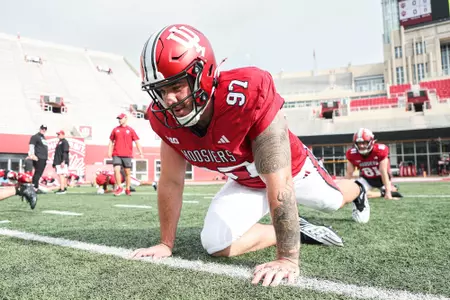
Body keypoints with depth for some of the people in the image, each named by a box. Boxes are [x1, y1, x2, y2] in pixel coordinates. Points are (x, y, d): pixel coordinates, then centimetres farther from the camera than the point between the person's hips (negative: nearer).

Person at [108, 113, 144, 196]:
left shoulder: (130, 130, 5)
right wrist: (109, 151, 4)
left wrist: (140, 152, -9)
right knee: (116, 170, -12)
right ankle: (119, 187, 2)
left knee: (127, 172, 5)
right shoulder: (115, 129, 11)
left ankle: (127, 189, 17)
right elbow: (111, 141, 14)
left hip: (127, 155, -1)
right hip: (116, 154, 1)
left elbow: (137, 141, 1)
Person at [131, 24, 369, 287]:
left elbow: (279, 183, -41)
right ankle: (299, 230, 6)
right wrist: (166, 244, -8)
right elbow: (171, 182, -12)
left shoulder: (248, 95, -44)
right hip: (245, 182, 3)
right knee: (216, 244, -13)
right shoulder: (165, 119, -25)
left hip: (292, 169, -3)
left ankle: (357, 191, 65)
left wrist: (288, 258, -37)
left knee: (333, 200, 25)